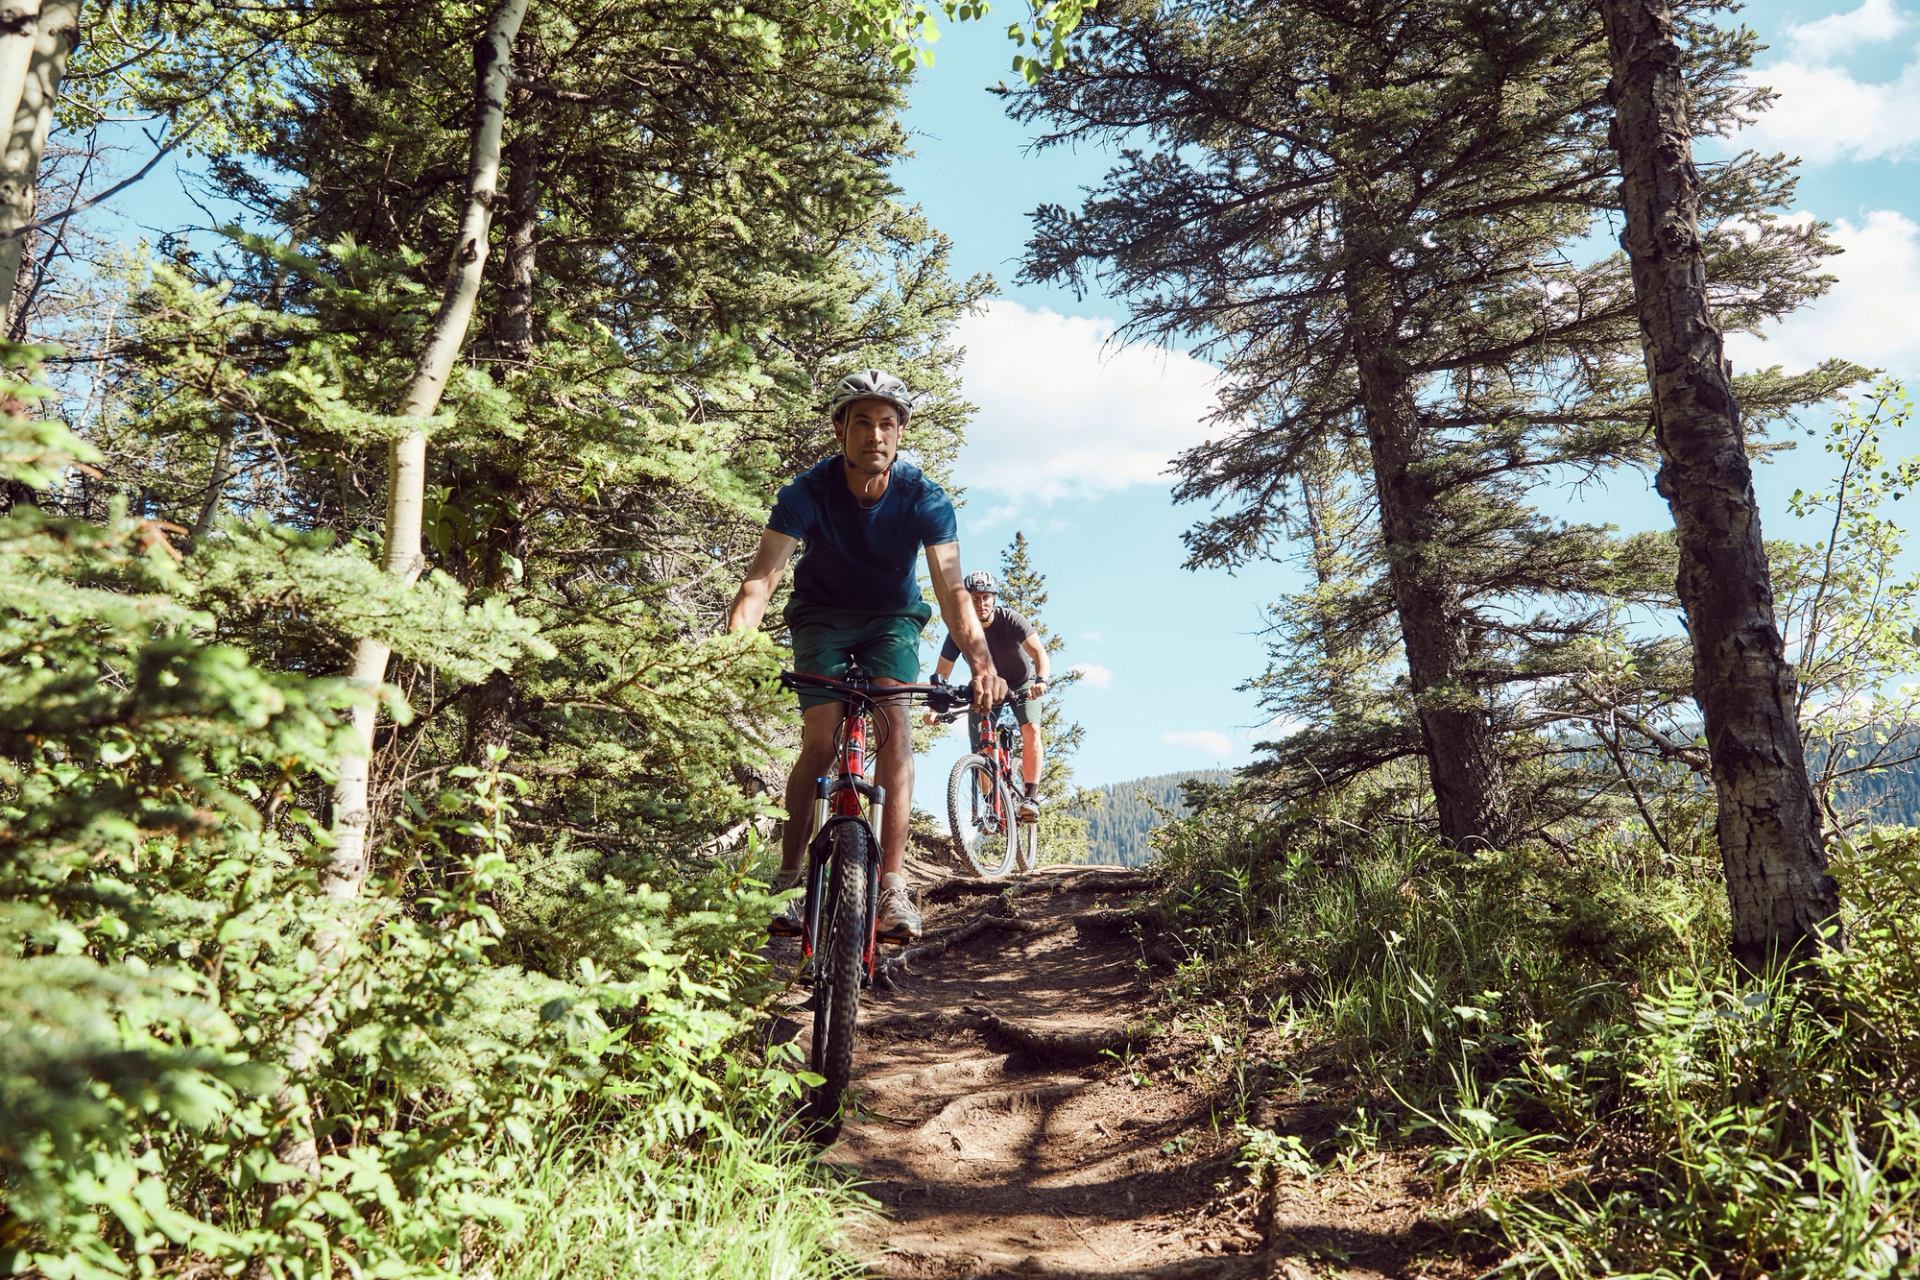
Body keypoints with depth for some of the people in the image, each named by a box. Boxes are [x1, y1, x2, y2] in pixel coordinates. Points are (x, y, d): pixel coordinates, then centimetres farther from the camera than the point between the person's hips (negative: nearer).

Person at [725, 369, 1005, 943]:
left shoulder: (925, 499, -23)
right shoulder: (808, 492, -25)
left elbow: (952, 588, -31)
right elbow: (762, 577, -33)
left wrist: (982, 662, -49)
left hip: (892, 619, 0)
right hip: (822, 616, 0)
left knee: (894, 731, -20)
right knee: (819, 743, -14)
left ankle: (892, 885, -18)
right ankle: (789, 877, 0)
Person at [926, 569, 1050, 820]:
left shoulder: (1011, 620, -26)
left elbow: (1039, 652, -38)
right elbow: (941, 673, -21)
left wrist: (1040, 680, -58)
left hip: (1021, 684, -2)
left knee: (1031, 730, -26)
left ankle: (1031, 797, -25)